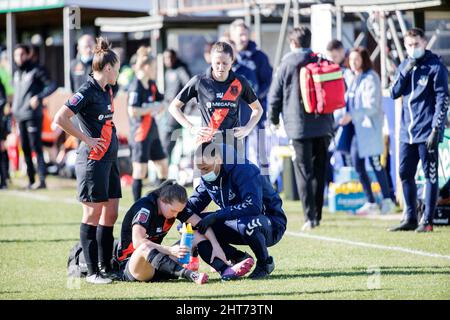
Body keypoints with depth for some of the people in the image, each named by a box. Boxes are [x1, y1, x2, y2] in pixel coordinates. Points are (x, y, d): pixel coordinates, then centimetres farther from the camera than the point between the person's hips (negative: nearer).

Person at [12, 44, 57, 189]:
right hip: (20, 117, 8)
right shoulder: (17, 74, 19)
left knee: (36, 148, -12)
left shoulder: (36, 71, -4)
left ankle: (42, 180, -15)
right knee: (25, 149, 7)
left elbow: (52, 85, -10)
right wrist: (14, 109, 18)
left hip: (33, 115, -8)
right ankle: (31, 180, 12)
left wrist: (38, 97, -23)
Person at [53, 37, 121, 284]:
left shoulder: (106, 90, 13)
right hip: (93, 160, -9)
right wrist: (86, 139, -16)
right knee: (93, 214, -4)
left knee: (110, 213, 9)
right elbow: (60, 119, -20)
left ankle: (106, 267, 15)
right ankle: (93, 271, -1)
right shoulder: (87, 92, -14)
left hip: (109, 159, 9)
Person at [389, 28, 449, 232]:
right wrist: (405, 72, -7)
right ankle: (410, 219, 17)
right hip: (407, 132, 7)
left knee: (430, 175, -2)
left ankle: (427, 220, 0)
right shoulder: (404, 66, 13)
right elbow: (394, 93, 7)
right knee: (405, 174, 8)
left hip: (426, 131, -7)